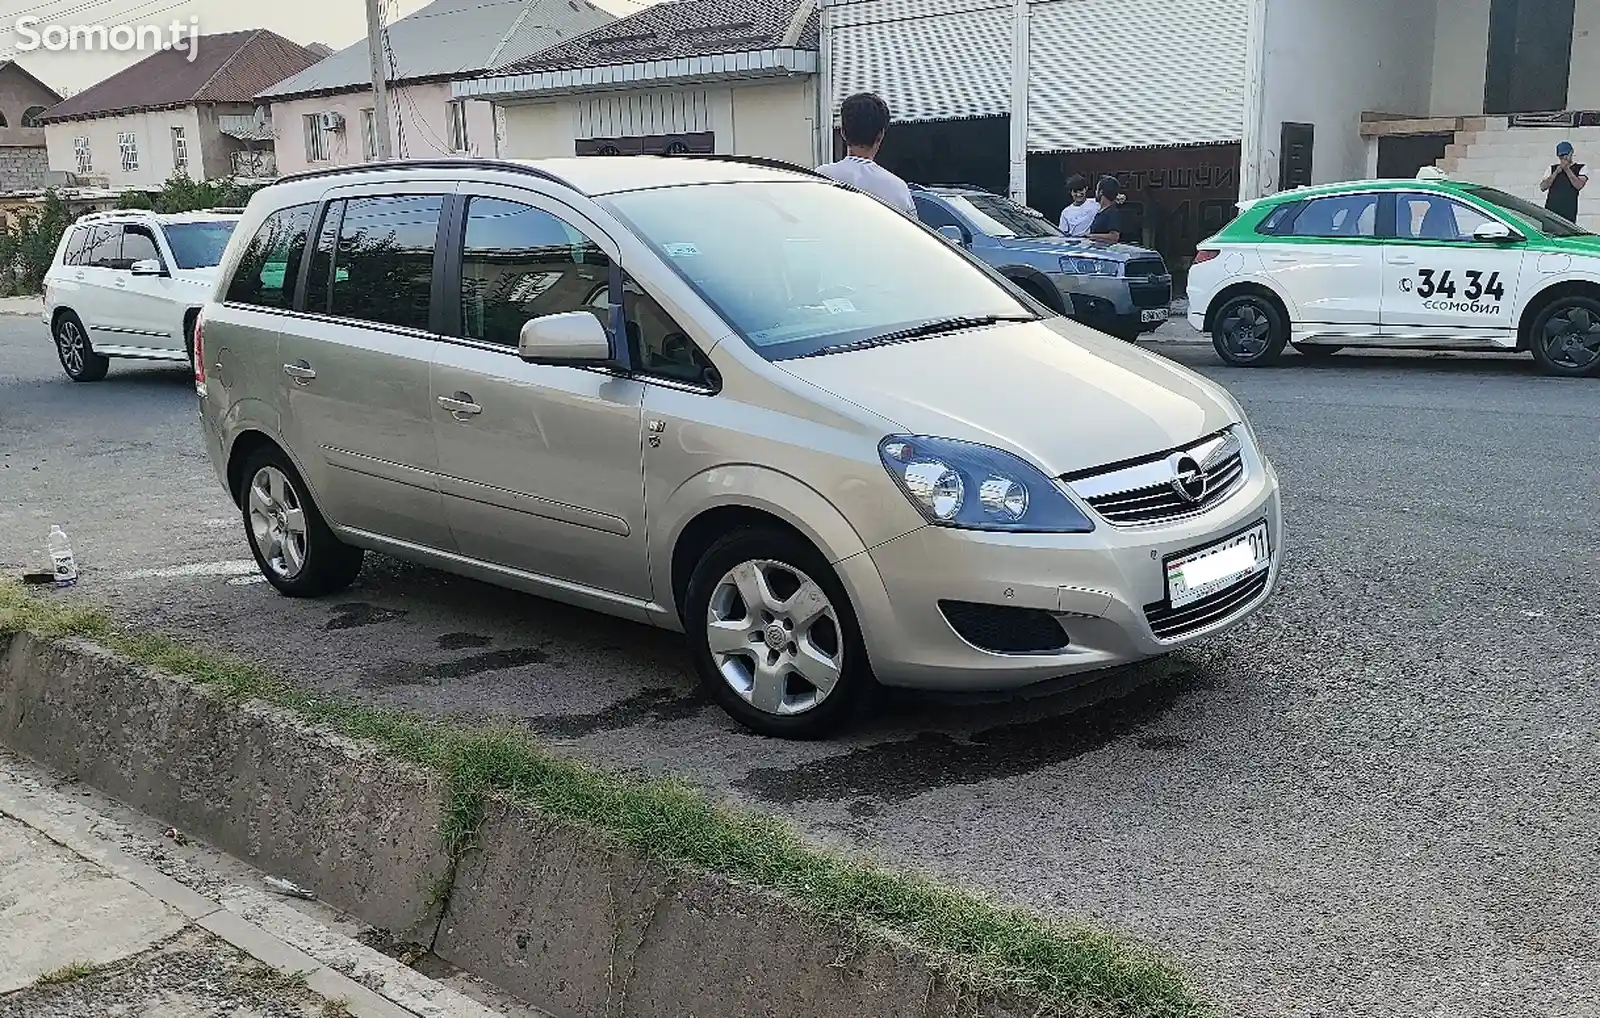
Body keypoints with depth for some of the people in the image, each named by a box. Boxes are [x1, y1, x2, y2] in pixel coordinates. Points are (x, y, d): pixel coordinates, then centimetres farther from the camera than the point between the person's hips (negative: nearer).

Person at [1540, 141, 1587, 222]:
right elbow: (1543, 187, 3)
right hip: (1550, 210, 2)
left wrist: (1566, 169, -8)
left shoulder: (1580, 168, 10)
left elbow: (1579, 185, -8)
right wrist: (1556, 172, -5)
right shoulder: (1552, 169, 16)